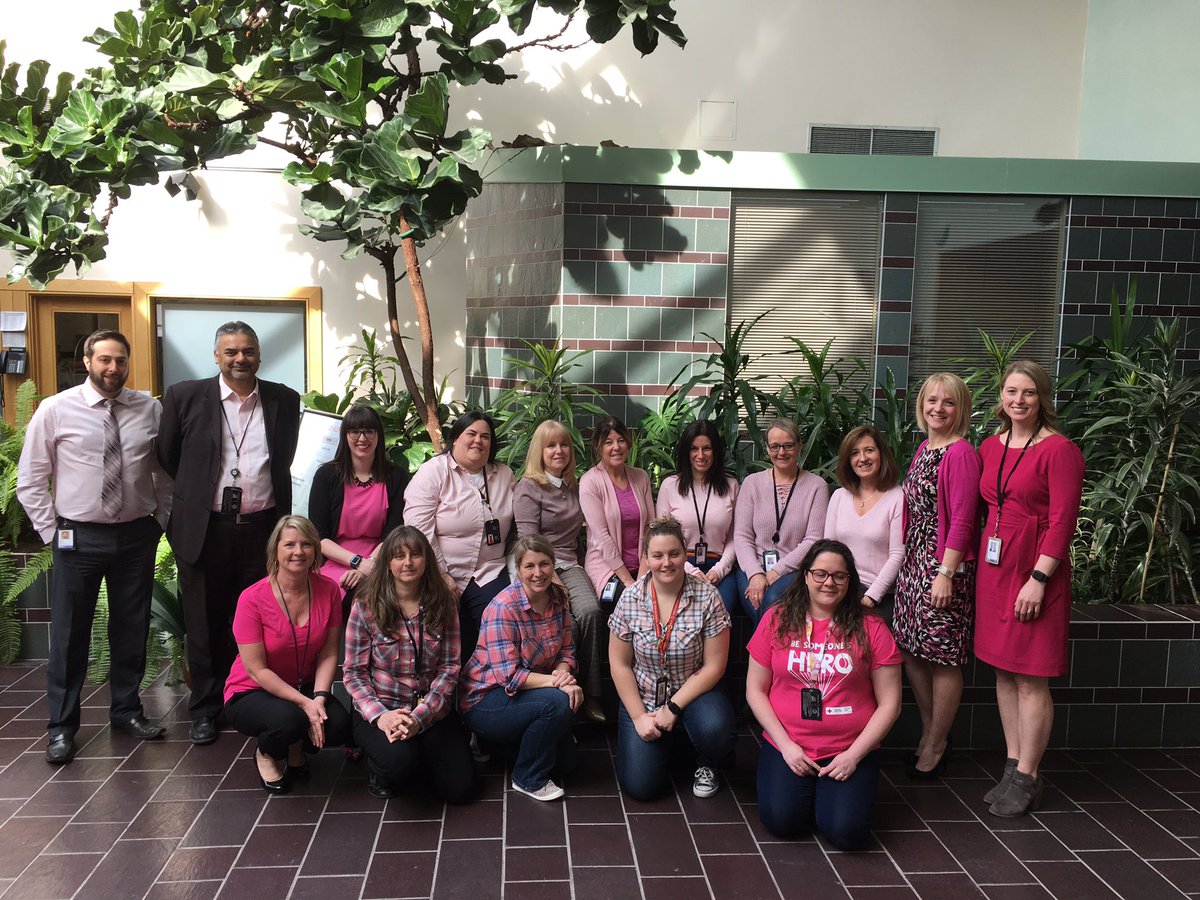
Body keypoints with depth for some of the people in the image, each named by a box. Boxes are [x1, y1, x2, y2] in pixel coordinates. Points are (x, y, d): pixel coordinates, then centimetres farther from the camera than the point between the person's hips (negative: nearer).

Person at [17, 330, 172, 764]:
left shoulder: (150, 409, 1)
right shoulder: (55, 410, -5)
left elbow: (166, 470, 10)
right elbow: (29, 480, 0)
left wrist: (159, 520, 4)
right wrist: (52, 531, -2)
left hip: (137, 536, 2)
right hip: (79, 537, -2)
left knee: (132, 630, 14)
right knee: (69, 634, 5)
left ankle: (126, 709, 32)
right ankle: (61, 726, 21)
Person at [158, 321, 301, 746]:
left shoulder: (284, 400, 5)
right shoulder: (185, 396, -1)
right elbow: (167, 456, 10)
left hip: (263, 528, 1)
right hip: (204, 529, -1)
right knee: (206, 625, 9)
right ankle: (205, 709, 24)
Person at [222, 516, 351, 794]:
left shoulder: (329, 590, -9)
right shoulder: (253, 598, -20)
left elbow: (328, 653, -7)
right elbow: (256, 669, -18)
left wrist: (319, 698, -22)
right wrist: (304, 703, -24)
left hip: (305, 687, 3)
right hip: (251, 693, -3)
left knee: (339, 726, -24)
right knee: (289, 719, -34)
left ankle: (296, 745, 13)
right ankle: (265, 753, 4)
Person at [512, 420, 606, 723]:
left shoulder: (574, 487, 19)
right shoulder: (528, 488, -1)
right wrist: (553, 582, -16)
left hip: (569, 565, 5)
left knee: (590, 611, -26)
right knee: (567, 623, -30)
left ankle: (591, 695, -19)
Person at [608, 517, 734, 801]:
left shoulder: (707, 597, -14)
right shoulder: (630, 599, -9)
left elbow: (714, 666, -12)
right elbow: (619, 665, -3)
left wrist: (672, 708, -16)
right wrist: (639, 717, -10)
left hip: (693, 692, -1)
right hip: (642, 697, 1)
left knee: (714, 728, -34)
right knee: (639, 786, -11)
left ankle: (707, 765, 4)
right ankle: (663, 745, 24)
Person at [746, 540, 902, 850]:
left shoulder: (870, 629, -1)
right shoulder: (777, 620, 0)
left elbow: (889, 703, 0)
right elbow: (755, 690, 3)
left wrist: (854, 755, -9)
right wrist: (786, 745, -7)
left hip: (850, 751, 0)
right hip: (787, 746, 1)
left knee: (845, 831, -20)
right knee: (780, 819, -21)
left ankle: (829, 792, 15)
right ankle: (804, 788, 14)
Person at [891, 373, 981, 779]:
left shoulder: (961, 453, -13)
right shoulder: (923, 449, 13)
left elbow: (961, 520, -17)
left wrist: (946, 573, -20)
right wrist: (908, 559, 14)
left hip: (944, 565, -9)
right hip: (913, 562, 9)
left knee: (942, 658, 2)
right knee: (911, 648, 13)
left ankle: (936, 747, 17)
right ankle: (930, 733, 29)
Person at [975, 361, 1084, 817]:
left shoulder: (1059, 450, -10)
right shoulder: (990, 447, 10)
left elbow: (1062, 521, -13)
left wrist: (1038, 579, -17)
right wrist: (977, 560, 8)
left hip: (1036, 570, -6)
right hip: (993, 567, 6)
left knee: (1030, 678, 0)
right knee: (1004, 672, 12)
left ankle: (1027, 778, 12)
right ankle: (1013, 766, 24)